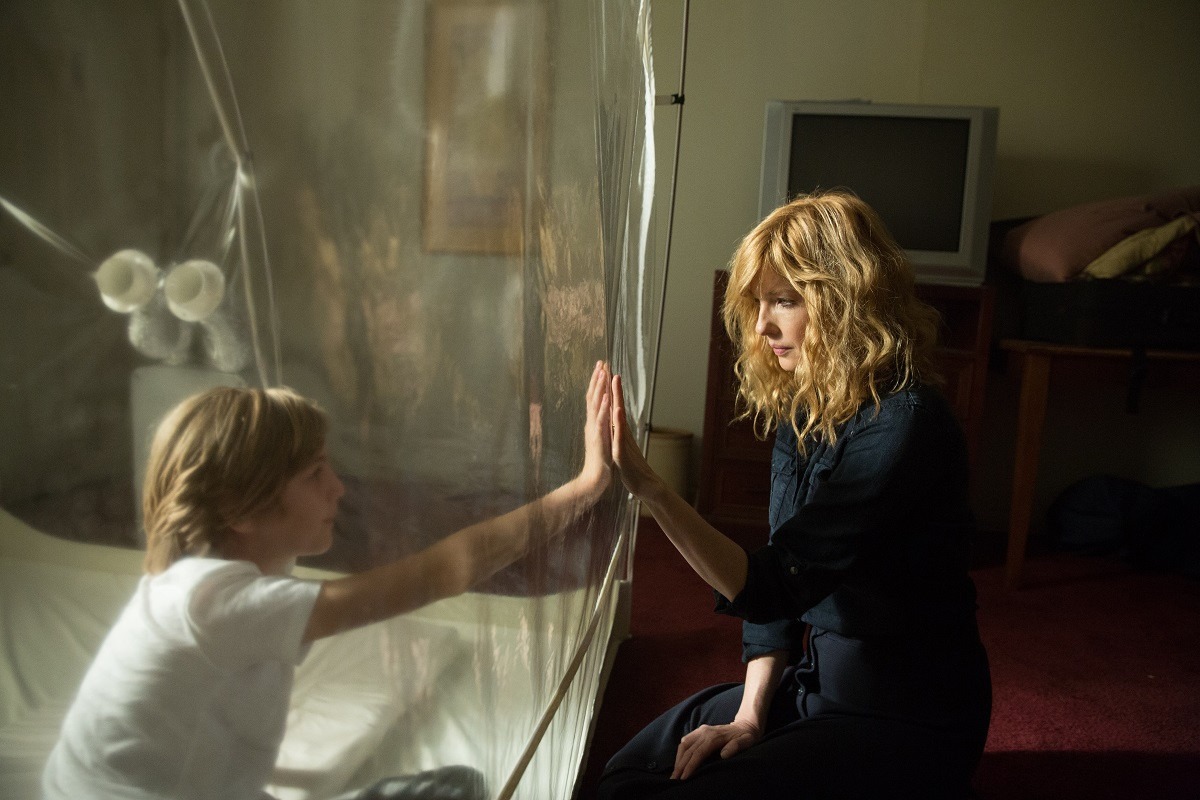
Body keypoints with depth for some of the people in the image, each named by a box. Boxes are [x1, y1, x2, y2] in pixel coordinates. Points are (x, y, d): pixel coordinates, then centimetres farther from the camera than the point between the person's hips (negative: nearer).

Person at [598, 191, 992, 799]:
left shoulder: (903, 426, -26)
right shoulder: (800, 409, 1)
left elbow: (771, 586, -31)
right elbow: (780, 581, 4)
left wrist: (645, 484, -40)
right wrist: (749, 714, -4)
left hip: (905, 724, -7)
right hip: (810, 679, 7)